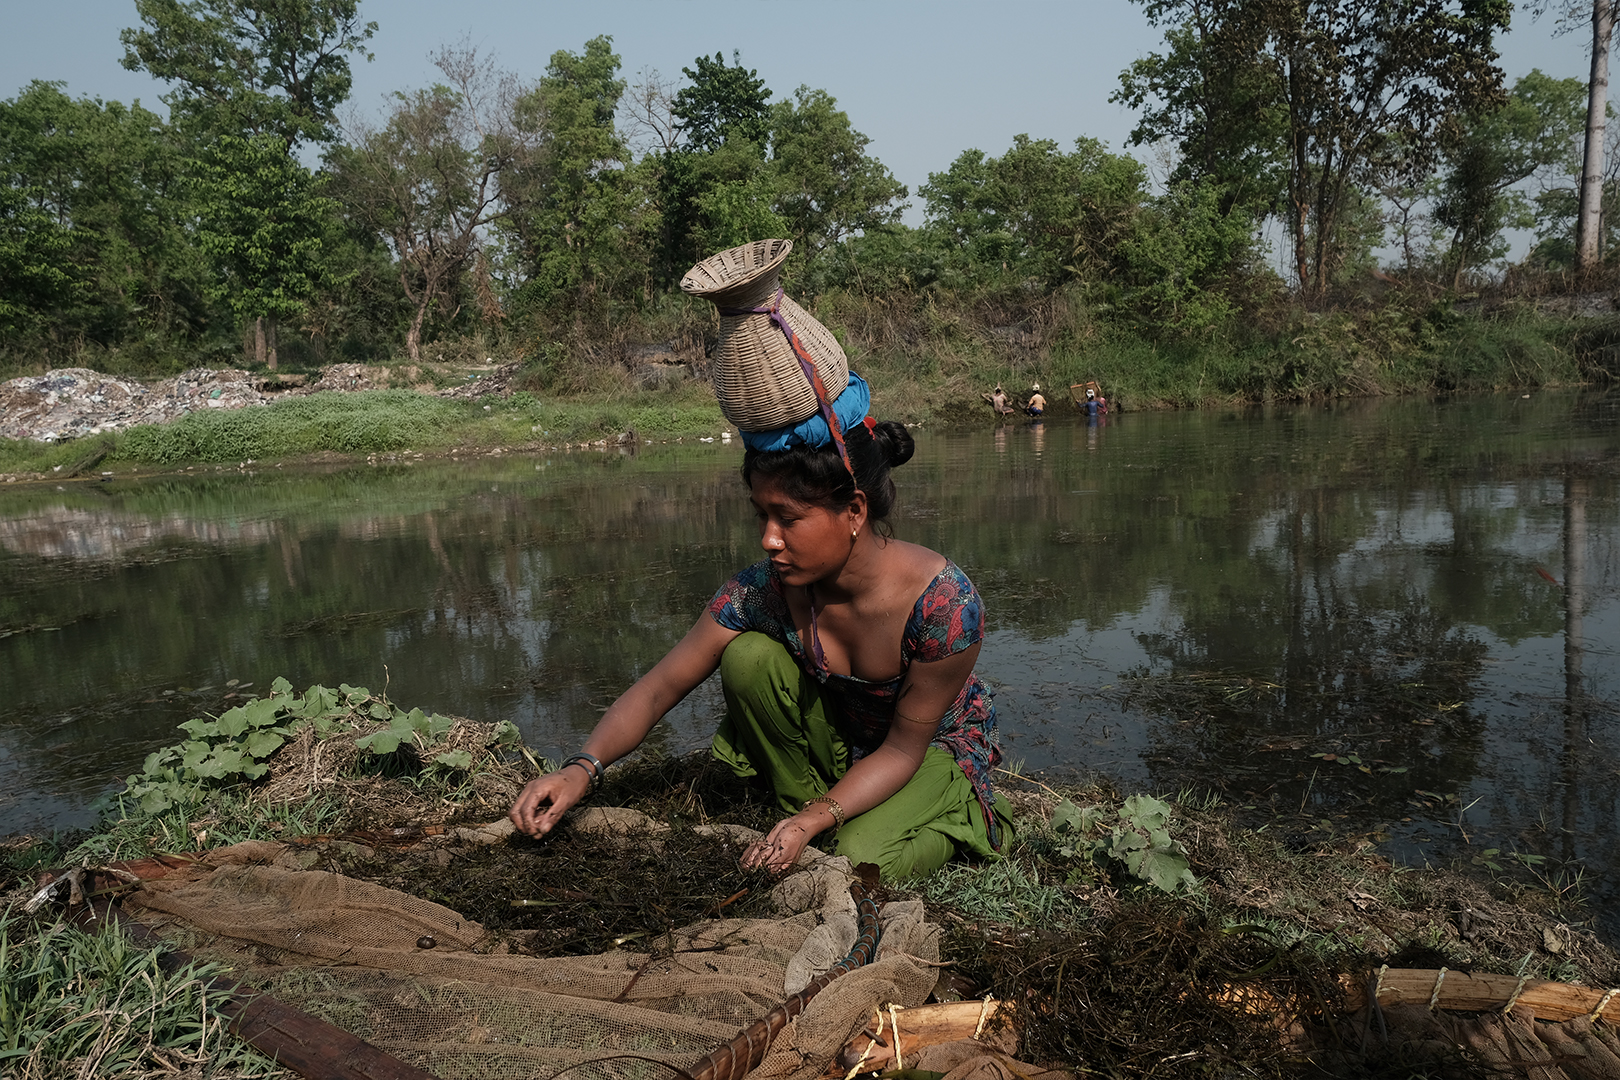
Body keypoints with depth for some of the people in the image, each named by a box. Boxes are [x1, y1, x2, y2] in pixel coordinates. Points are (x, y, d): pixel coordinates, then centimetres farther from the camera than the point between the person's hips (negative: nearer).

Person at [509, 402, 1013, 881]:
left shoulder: (944, 604, -34)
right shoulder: (764, 589, -25)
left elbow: (905, 746, -24)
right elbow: (660, 686, -20)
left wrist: (814, 820, -36)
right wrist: (583, 768, -36)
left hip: (933, 744, -3)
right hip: (837, 735, 3)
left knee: (861, 861, -31)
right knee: (748, 656, -25)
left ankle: (954, 824, 3)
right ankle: (799, 806, -5)